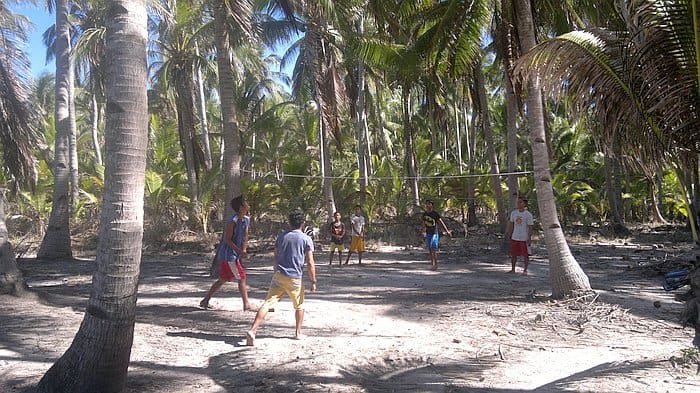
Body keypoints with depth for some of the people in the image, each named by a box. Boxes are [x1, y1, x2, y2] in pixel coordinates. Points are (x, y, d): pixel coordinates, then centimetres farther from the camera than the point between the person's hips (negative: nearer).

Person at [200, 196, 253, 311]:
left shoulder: (246, 220, 8)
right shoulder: (233, 221, -19)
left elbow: (245, 236, 12)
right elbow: (227, 240, -19)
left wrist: (244, 250, -2)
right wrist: (240, 251, -23)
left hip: (234, 255, 9)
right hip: (228, 255, -9)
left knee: (222, 279, 15)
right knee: (241, 278, -5)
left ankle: (205, 301, 23)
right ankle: (247, 305, 1)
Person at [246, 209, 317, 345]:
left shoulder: (281, 236, 10)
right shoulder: (306, 239, -2)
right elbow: (310, 263, -6)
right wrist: (313, 281, 0)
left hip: (278, 276, 3)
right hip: (295, 278, -2)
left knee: (267, 303, -5)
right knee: (299, 306, 20)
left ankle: (252, 330, -18)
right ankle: (298, 332, 27)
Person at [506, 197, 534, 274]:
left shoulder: (528, 214, -9)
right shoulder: (513, 213, 6)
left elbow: (530, 227, -8)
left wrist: (529, 238, -12)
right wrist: (509, 234, 10)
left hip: (524, 238, -4)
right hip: (514, 238, 4)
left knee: (525, 255, 4)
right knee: (513, 254, 9)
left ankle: (525, 270, 15)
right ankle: (513, 269, 20)